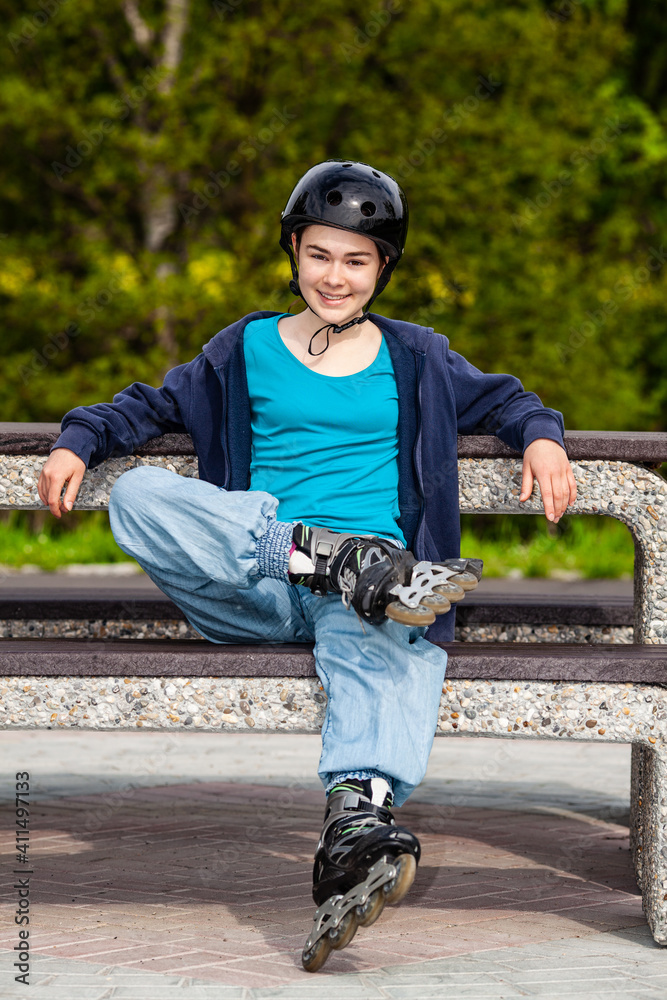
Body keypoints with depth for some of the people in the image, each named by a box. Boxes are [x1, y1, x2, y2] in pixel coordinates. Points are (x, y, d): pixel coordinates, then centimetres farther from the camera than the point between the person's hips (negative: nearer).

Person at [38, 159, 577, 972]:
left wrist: (540, 436, 11)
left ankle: (357, 826, -67)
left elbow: (499, 398, 31)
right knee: (138, 495, -28)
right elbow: (156, 404, 26)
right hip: (251, 596, 1)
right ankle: (356, 566, -40)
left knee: (377, 637, -41)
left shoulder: (416, 360, 21)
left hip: (371, 571, -1)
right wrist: (81, 440, 10)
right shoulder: (246, 350, 20)